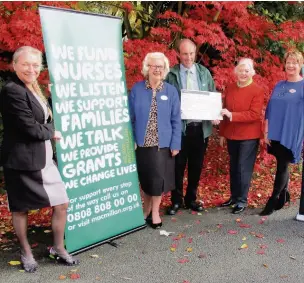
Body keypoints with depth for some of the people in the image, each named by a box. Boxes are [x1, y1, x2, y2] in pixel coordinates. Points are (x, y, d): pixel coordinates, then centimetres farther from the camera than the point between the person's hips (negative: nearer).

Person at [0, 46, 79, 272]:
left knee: (62, 203, 10)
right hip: (22, 160, -8)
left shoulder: (33, 89, 13)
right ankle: (26, 253, 32)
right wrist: (52, 132, -5)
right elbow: (31, 128, -22)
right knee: (20, 209, 12)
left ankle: (58, 248, 30)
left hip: (43, 158, 9)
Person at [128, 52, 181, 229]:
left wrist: (175, 144, -5)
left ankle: (155, 211, 25)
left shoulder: (171, 91, 0)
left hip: (163, 143, 0)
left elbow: (176, 120, 0)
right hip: (142, 142, 0)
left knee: (159, 177, 5)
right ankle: (147, 208, 33)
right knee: (145, 177, 12)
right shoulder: (137, 89, -1)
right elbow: (130, 118, 1)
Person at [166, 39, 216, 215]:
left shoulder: (204, 72, 7)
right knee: (178, 165, 6)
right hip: (179, 127, -3)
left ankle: (191, 199, 28)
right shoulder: (171, 74, -3)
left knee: (196, 166, 12)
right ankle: (176, 200, 21)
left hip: (201, 127, 3)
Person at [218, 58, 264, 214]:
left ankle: (242, 200, 12)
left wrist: (232, 115, -25)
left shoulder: (257, 91, -10)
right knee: (233, 167, 14)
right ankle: (234, 196, 26)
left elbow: (254, 114, -18)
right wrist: (222, 133, 11)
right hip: (231, 135, 5)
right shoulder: (229, 88, 7)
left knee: (244, 168, 0)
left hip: (249, 136, -5)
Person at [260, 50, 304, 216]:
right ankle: (283, 195, 28)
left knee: (282, 166, -2)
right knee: (282, 165, 13)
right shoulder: (278, 86, 11)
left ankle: (273, 201, 3)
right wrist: (266, 131, 5)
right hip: (275, 133, 5)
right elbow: (269, 109, 11)